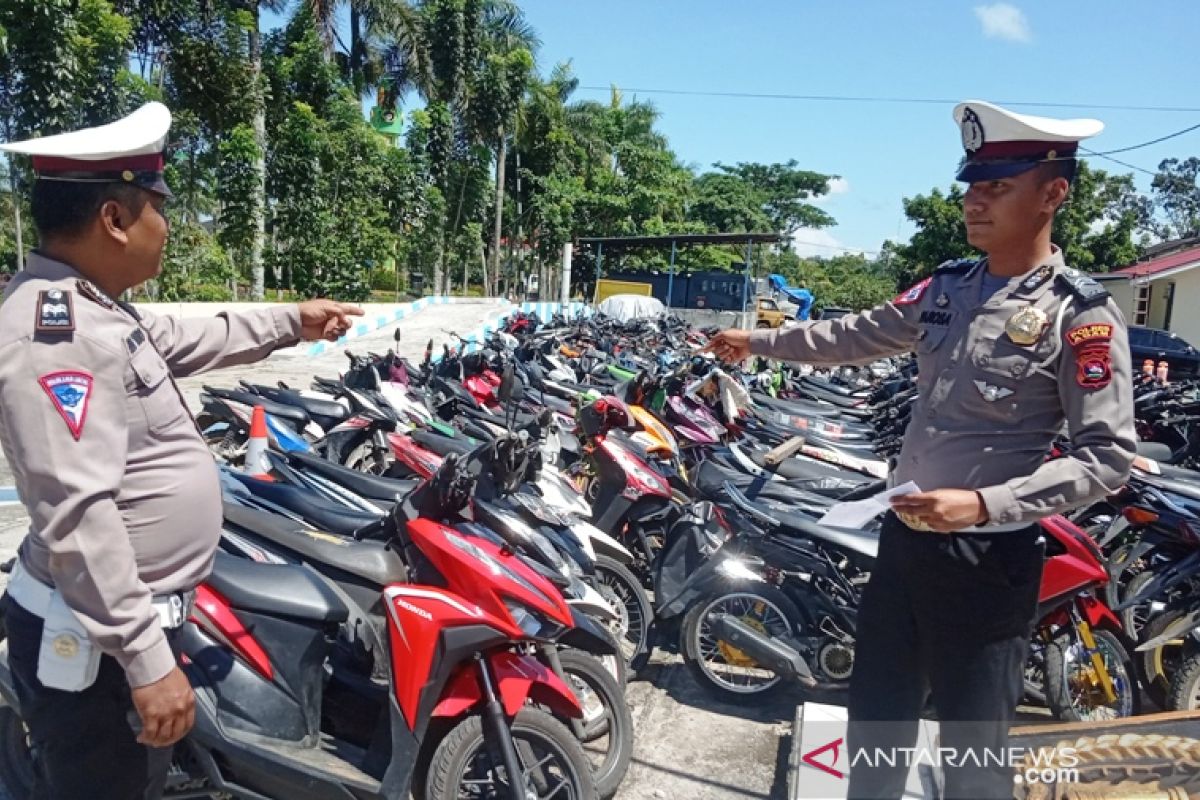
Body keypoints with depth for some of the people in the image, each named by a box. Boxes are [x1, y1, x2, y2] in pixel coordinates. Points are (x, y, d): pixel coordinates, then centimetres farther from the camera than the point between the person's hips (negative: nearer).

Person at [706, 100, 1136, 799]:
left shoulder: (1081, 311, -13)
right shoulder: (948, 287, 6)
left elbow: (1109, 455, -16)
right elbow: (859, 335, 18)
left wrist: (984, 504, -26)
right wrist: (759, 342, 24)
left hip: (989, 557, -6)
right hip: (904, 535, 7)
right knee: (876, 720, 21)